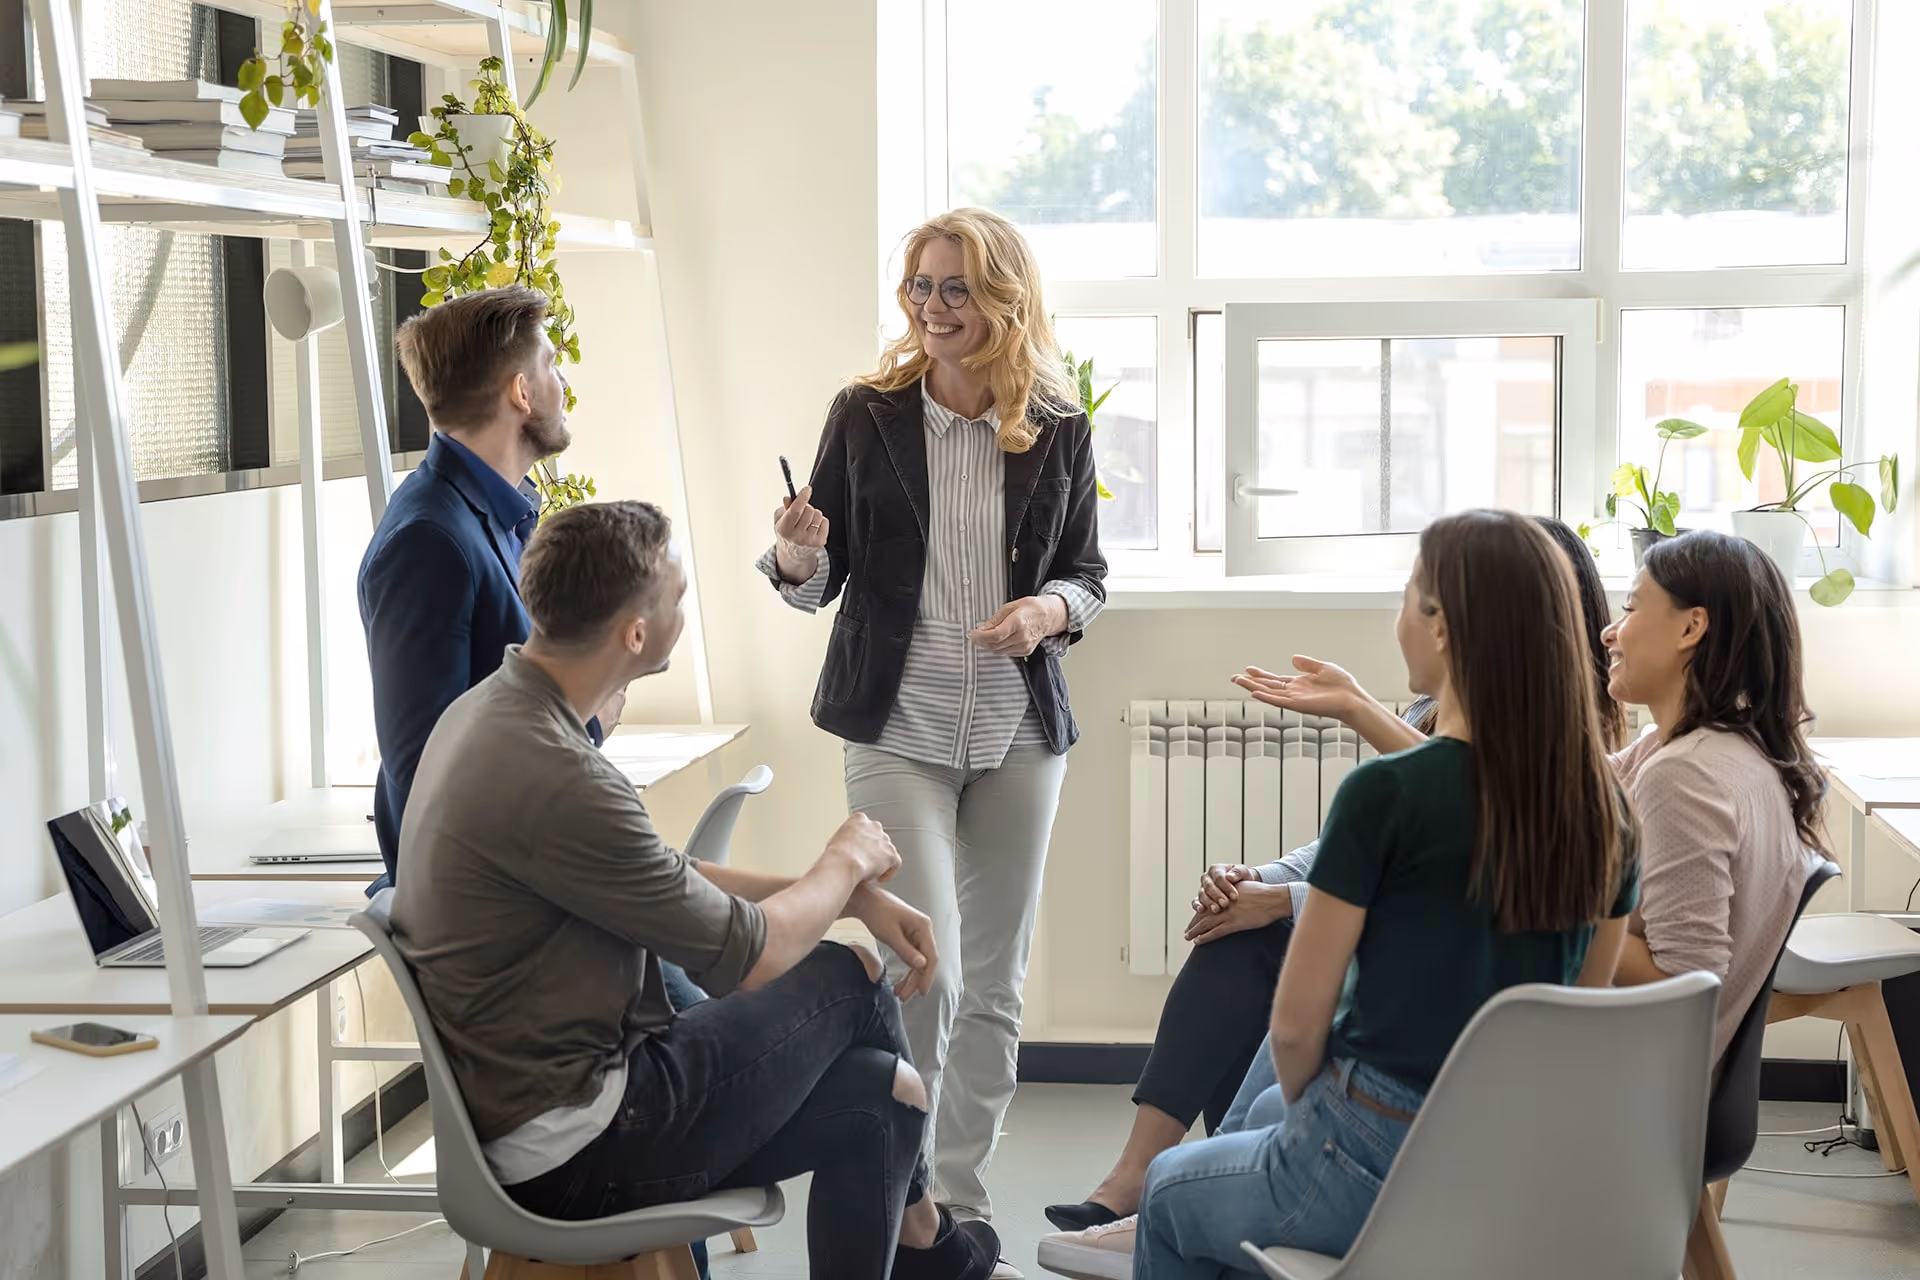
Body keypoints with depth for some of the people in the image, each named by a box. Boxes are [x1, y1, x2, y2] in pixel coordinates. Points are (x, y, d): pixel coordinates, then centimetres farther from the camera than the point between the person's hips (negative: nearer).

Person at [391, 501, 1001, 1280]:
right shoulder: (553, 777, -27)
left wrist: (856, 898, 9)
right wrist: (847, 863, 5)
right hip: (575, 1151, -9)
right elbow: (748, 954, -16)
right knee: (850, 981, 4)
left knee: (871, 1095, 6)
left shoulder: (496, 711, 5)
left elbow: (670, 882, 16)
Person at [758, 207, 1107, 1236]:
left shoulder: (1059, 432, 1)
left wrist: (1050, 609, -11)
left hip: (1019, 732, 2)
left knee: (993, 983, 9)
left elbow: (1088, 574, 10)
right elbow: (819, 583, 3)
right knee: (927, 972, -11)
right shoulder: (866, 416, -2)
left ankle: (961, 1202, 23)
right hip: (898, 729, -2)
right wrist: (798, 557, -19)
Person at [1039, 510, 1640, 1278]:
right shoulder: (1604, 806, -3)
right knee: (1269, 1113, 36)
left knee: (1172, 1190, 28)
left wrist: (1311, 1107, 9)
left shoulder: (1386, 793, -20)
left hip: (1381, 1171, -6)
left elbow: (1297, 1021, -13)